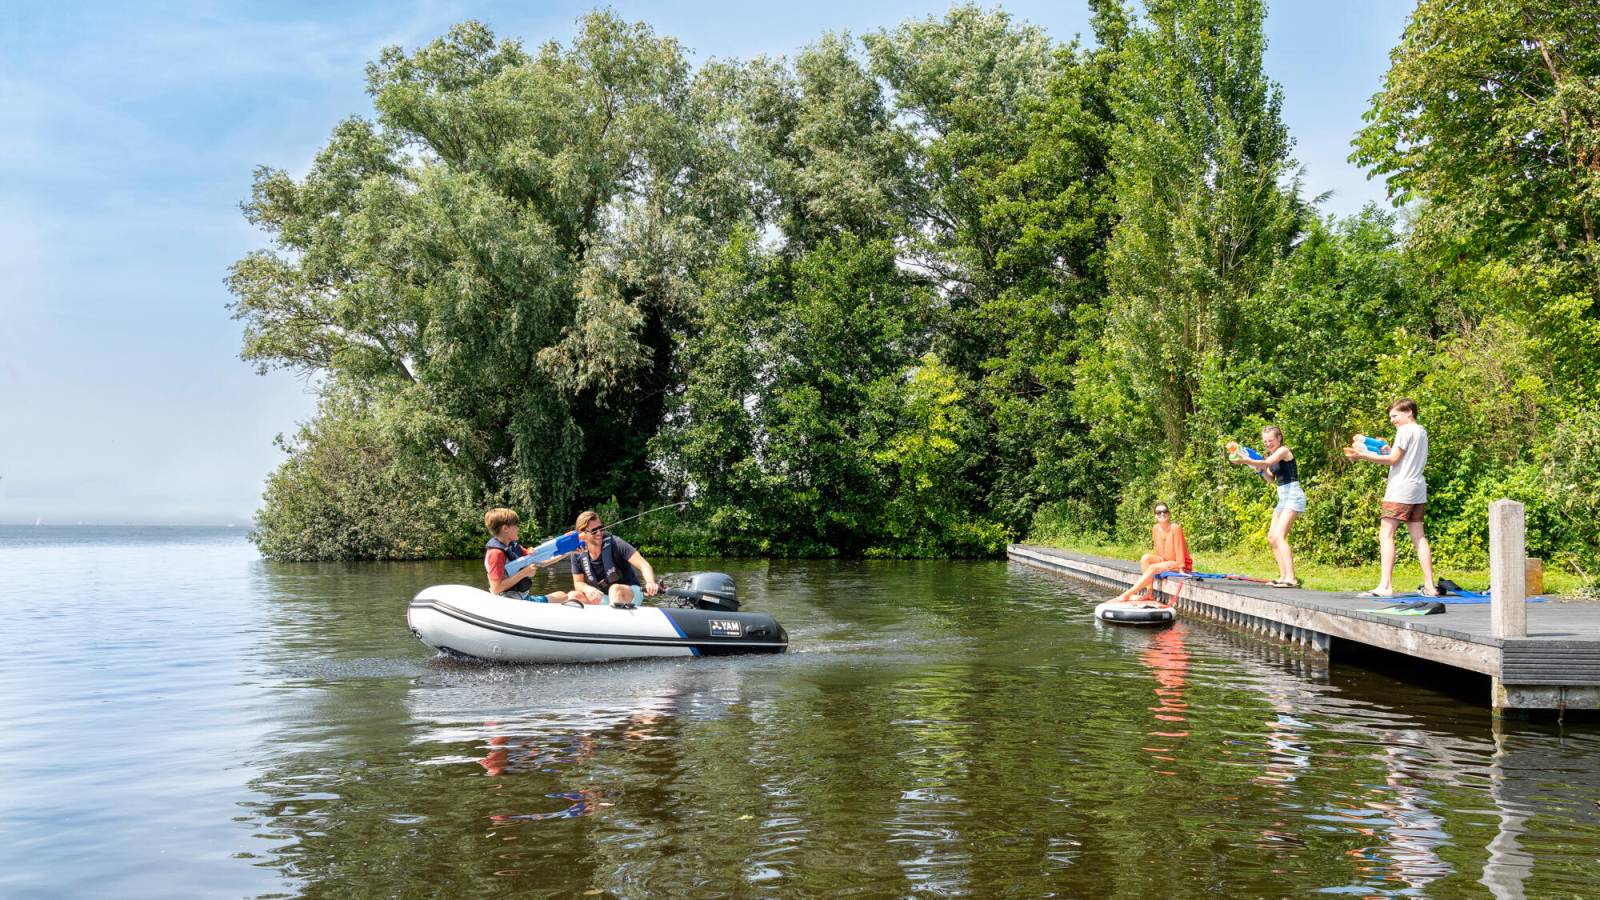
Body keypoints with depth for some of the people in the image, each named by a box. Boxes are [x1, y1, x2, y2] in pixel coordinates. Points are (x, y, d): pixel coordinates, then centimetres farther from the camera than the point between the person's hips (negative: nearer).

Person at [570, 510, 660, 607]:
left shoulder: (614, 543, -16)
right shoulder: (578, 554, -5)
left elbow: (643, 565, -23)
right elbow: (578, 582, 5)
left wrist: (650, 583, -45)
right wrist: (587, 589, -20)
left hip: (630, 595, -4)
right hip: (603, 598, 4)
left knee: (616, 589, -35)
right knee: (574, 595, -17)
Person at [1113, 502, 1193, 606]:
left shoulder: (1176, 528, -17)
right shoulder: (1156, 529, 1)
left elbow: (1179, 549, -18)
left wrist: (1181, 569, -21)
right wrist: (1154, 560, -2)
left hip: (1179, 563, -7)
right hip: (1164, 560, 7)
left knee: (1152, 568, -27)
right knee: (1145, 558, -18)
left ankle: (1127, 594, -28)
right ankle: (1148, 592, -21)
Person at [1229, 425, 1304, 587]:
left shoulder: (1284, 451, -10)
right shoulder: (1271, 455, 15)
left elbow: (1266, 463, -28)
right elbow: (1271, 479, 19)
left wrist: (1245, 461, -39)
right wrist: (1259, 470, 2)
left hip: (1292, 494, -10)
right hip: (1282, 497, 10)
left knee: (1279, 536, -22)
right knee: (1271, 538, 11)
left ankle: (1291, 578, -29)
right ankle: (1284, 576, 17)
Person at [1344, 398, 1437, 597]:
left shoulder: (1405, 430, -8)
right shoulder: (1422, 432, 18)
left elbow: (1393, 459, -13)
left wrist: (1363, 455, -15)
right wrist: (1387, 450, 15)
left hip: (1400, 491, -9)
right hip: (1418, 491, 9)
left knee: (1386, 535, -10)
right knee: (1419, 537, 9)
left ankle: (1385, 585, -18)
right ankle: (1429, 586, 6)